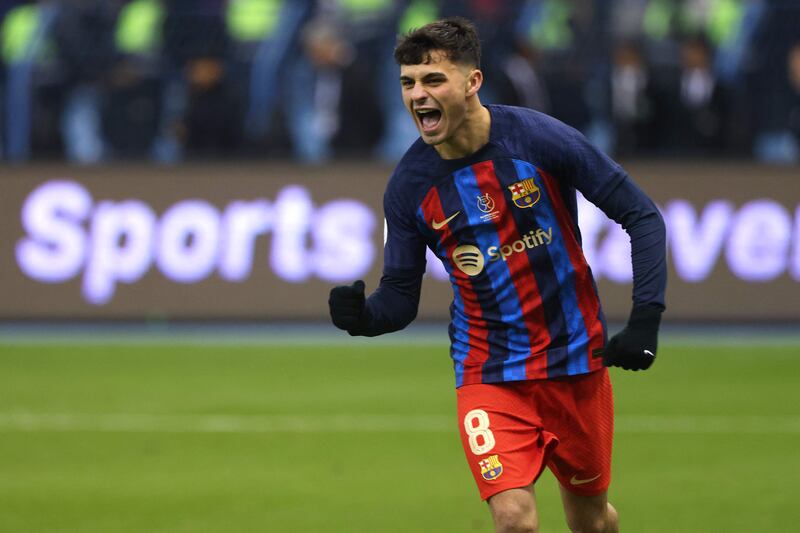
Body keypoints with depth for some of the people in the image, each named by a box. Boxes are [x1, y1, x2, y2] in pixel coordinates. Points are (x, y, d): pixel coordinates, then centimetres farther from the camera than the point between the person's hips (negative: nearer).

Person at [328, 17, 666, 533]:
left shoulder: (542, 139, -14)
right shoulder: (409, 186, -8)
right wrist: (362, 316, -23)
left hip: (576, 358, 0)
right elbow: (400, 296, 0)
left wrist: (645, 319, -14)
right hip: (489, 371, 0)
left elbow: (641, 215, -6)